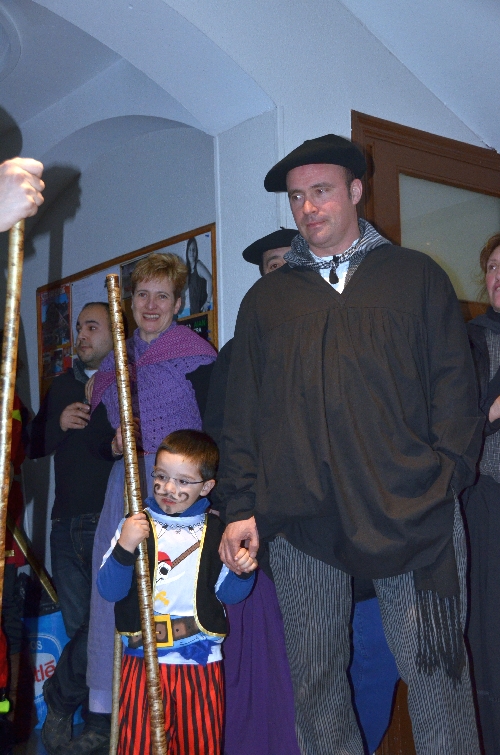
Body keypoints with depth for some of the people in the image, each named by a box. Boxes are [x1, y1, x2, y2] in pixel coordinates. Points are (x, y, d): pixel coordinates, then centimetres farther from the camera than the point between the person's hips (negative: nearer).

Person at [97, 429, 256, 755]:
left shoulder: (214, 530, 3)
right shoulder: (137, 525, -2)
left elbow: (228, 593, 8)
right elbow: (109, 591, -10)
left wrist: (242, 572, -13)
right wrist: (124, 548, -25)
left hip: (202, 660, 1)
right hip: (144, 658, -1)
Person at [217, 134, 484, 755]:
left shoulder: (415, 277, 12)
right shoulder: (265, 299, 16)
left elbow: (453, 386, 7)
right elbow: (242, 413, 13)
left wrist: (446, 478, -5)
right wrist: (241, 508, 4)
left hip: (411, 514, -2)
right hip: (299, 519, 2)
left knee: (435, 673, 1)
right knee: (314, 679, 9)